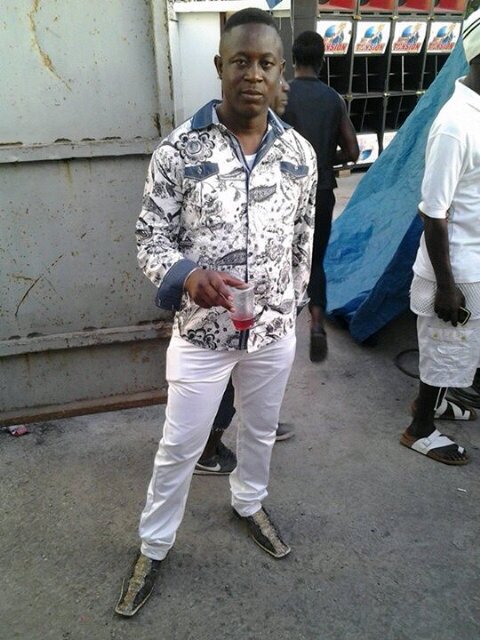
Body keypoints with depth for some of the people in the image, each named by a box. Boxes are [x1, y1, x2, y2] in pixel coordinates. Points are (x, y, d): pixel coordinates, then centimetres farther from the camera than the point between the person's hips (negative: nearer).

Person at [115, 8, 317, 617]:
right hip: (201, 331, -3)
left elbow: (303, 239, 9)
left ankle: (249, 503, 54)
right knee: (180, 445, 11)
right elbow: (151, 238, -9)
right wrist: (188, 276, -30)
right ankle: (152, 547, 36)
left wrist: (292, 304, 14)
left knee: (261, 429, 23)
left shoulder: (300, 152, -2)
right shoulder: (177, 150, -12)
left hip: (275, 329, 4)